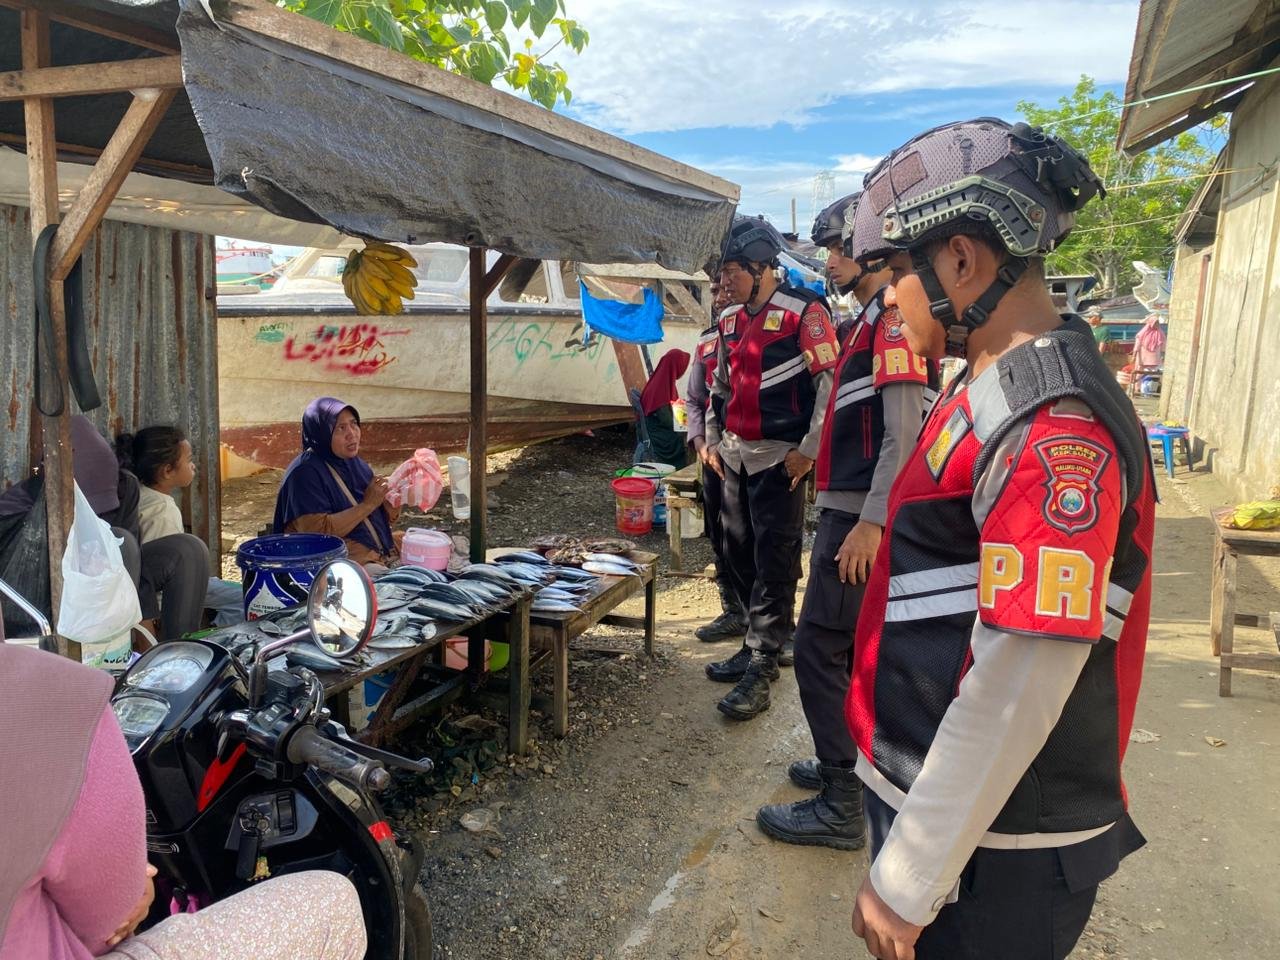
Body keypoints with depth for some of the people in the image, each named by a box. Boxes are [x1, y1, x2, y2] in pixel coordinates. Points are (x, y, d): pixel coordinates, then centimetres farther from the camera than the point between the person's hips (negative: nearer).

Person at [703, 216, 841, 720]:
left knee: (775, 564, -4)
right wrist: (712, 441, 17)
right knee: (739, 554, 13)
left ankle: (761, 668, 0)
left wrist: (809, 451, -16)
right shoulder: (730, 322, 13)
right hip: (735, 457, 8)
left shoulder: (803, 312, -11)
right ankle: (755, 646, 27)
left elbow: (830, 383, -14)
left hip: (779, 460, -8)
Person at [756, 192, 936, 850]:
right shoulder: (875, 318, 18)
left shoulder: (894, 318, -14)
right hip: (853, 509, 11)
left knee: (820, 649, -6)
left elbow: (906, 435, -22)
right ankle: (851, 765, 33)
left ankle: (840, 809, 4)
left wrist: (870, 522, -25)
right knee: (854, 647, 18)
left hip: (861, 516, -10)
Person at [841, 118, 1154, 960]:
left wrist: (907, 880, -19)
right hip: (930, 788, 8)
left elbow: (1021, 686, -27)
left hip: (994, 854, -8)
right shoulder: (991, 393, 7)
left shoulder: (1056, 427, -24)